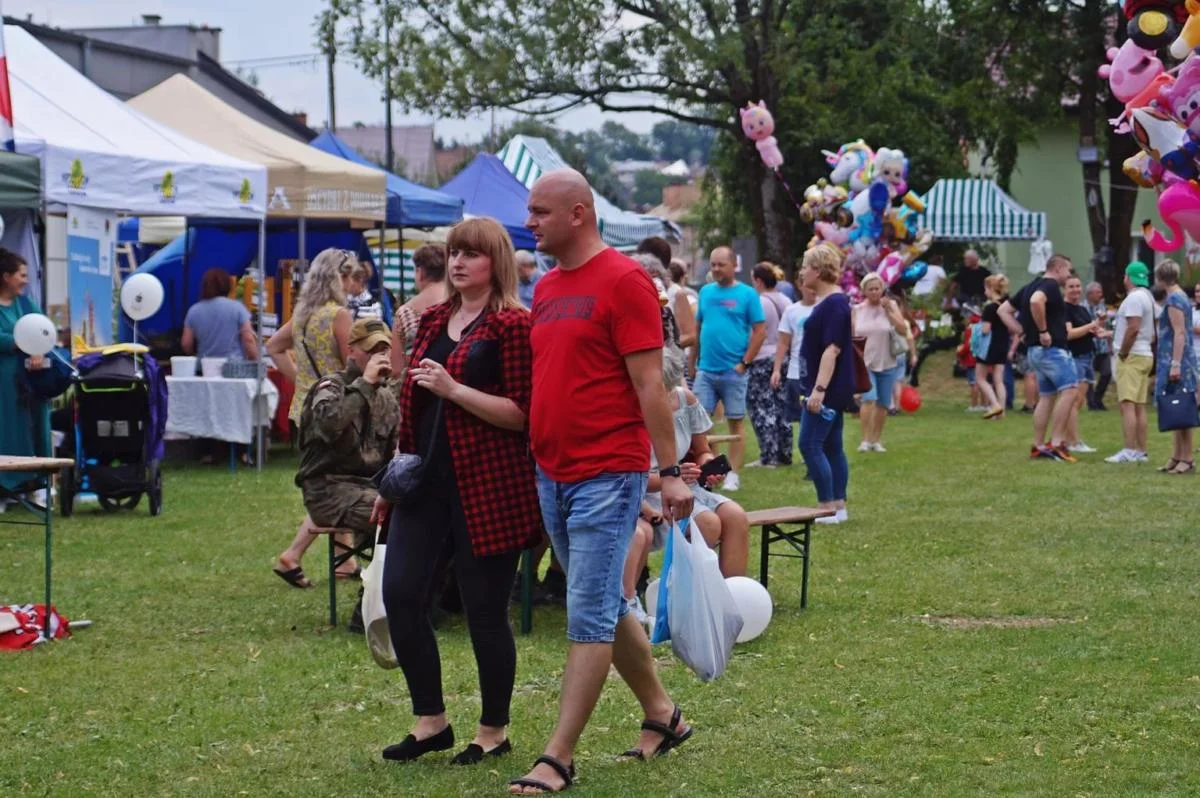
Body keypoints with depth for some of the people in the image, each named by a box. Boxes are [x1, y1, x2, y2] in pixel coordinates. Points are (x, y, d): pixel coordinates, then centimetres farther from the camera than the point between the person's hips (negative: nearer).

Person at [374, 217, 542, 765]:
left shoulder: (513, 325, -6)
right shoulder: (434, 321, 15)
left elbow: (522, 413, -12)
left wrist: (453, 388, -20)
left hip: (487, 486, -7)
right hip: (428, 482, 7)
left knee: (485, 609, 0)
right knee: (399, 593, -1)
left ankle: (494, 731, 16)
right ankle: (431, 721, 14)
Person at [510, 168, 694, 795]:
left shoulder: (622, 281, -10)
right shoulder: (546, 290, 13)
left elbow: (648, 382, -13)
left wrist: (670, 471, -15)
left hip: (607, 476, -8)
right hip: (552, 473, 9)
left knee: (590, 618, -6)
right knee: (606, 609, 16)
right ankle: (662, 716, 30)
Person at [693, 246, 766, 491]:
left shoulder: (746, 294, -2)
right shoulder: (705, 292, 11)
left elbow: (760, 331, -4)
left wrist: (744, 363, -10)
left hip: (733, 371, -4)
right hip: (705, 370, 4)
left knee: (735, 424, 2)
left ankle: (733, 475, 8)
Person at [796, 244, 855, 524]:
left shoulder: (834, 304, -16)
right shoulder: (825, 302, 14)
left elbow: (832, 349, -23)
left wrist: (819, 389, -27)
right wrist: (810, 387, 23)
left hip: (829, 388, -10)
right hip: (832, 390, 10)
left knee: (810, 445, -10)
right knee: (832, 448, 11)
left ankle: (828, 507, -9)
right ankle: (839, 507, 13)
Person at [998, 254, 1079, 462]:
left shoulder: (1030, 286, 18)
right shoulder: (1051, 286, -10)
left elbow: (1004, 310, 21)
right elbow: (1036, 301, -33)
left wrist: (1023, 331, 11)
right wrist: (1043, 330, -23)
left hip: (1034, 350, 10)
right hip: (1051, 348, -10)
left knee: (1046, 397, 14)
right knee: (1069, 390, -14)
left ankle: (1038, 446, 14)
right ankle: (1055, 443, -20)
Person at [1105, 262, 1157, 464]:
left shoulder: (1134, 297, -13)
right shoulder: (1148, 297, 17)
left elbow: (1133, 328, -22)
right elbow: (1153, 332, 19)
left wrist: (1122, 353, -14)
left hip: (1132, 356, -10)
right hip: (1146, 355, 10)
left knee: (1127, 404, -13)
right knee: (1139, 407, 11)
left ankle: (1129, 451, -19)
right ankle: (1141, 451, 11)